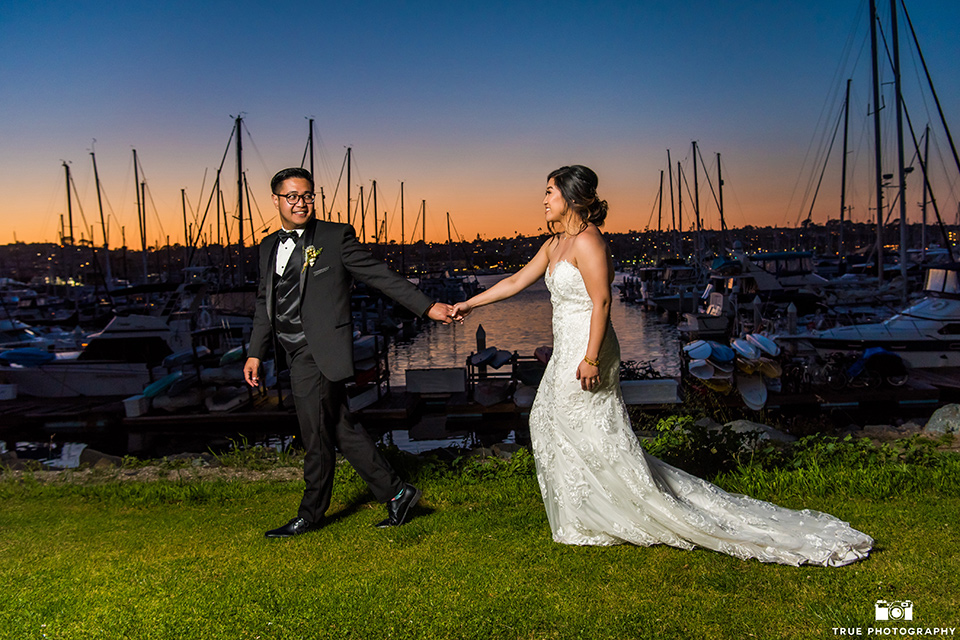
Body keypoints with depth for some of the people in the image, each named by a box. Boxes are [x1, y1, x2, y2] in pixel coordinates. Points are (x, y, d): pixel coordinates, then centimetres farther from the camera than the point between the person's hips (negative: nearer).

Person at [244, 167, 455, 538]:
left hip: (318, 353, -7)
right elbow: (265, 303, 21)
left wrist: (427, 307, -9)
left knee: (316, 437, 1)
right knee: (341, 429, 11)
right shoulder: (269, 247, 15)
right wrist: (256, 353, 18)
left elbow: (380, 275, -5)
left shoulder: (336, 237, -4)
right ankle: (396, 493, 22)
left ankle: (310, 515, 20)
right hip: (298, 355, 7)